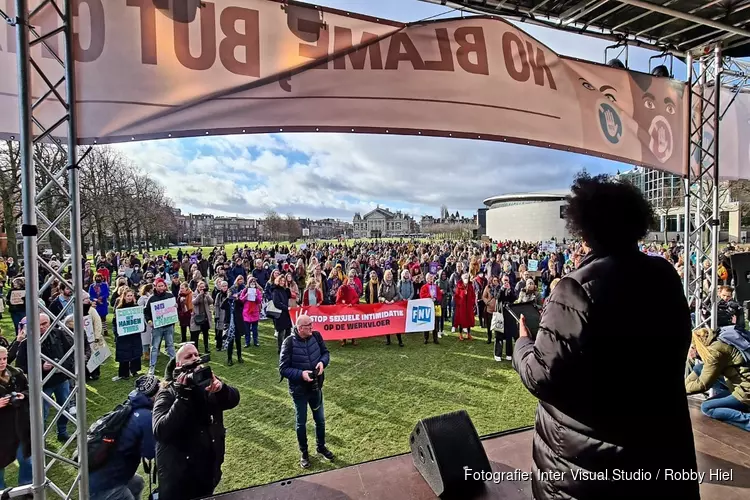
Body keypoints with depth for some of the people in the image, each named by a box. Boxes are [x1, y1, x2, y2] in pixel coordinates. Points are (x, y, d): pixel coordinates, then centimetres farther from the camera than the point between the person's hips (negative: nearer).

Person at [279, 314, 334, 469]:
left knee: (320, 419, 20)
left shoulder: (316, 336, -11)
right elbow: (283, 369, -17)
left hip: (316, 387, 4)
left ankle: (321, 446, 44)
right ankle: (304, 452, 38)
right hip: (299, 390, -4)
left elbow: (325, 352, 4)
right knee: (301, 423, 16)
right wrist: (300, 374, -29)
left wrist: (323, 362, -17)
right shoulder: (289, 343, -22)